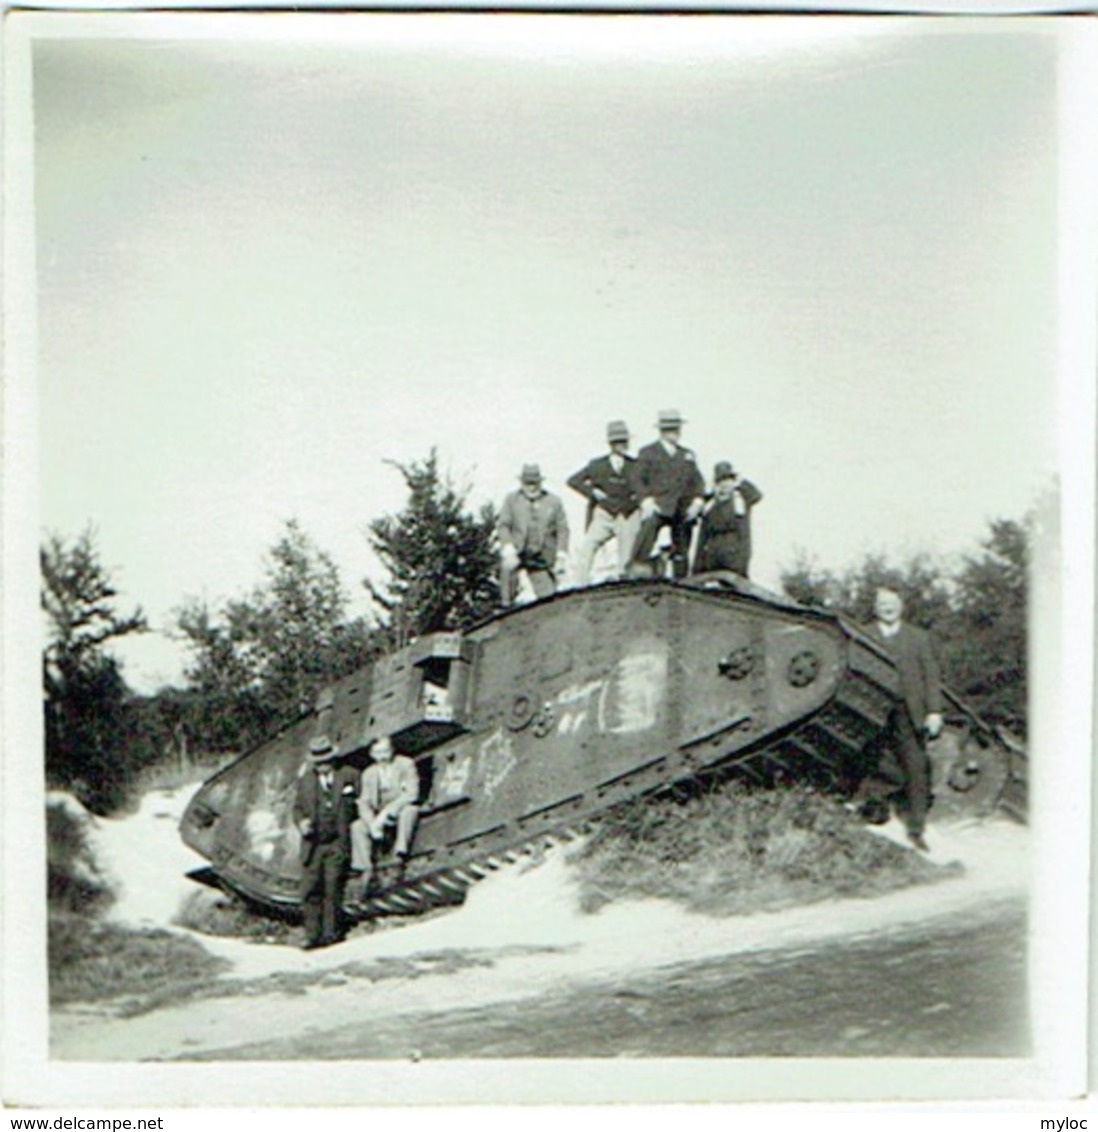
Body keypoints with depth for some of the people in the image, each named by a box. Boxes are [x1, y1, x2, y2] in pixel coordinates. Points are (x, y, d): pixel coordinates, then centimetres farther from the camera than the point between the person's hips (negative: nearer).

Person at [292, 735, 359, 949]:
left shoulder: (349, 775, 4)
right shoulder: (305, 779, 12)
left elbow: (359, 805, 11)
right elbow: (297, 808, 14)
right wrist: (301, 822, -3)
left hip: (338, 844, -2)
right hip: (313, 845, 3)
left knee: (333, 890, -2)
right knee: (310, 891, -1)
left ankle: (331, 933, 7)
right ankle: (313, 935, 5)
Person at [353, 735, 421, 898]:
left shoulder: (406, 764, -4)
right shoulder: (369, 773, 8)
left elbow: (411, 793, -16)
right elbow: (364, 803, 1)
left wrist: (387, 811, -24)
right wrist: (372, 823, -19)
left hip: (402, 812, -4)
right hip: (380, 818, 4)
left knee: (410, 810, -37)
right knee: (358, 827, -21)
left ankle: (400, 856, -39)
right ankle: (368, 871, -25)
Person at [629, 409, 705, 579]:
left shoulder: (687, 454, 24)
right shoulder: (647, 452, 11)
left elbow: (698, 480, 20)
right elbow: (639, 479, 3)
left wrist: (697, 500, 2)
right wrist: (646, 500, -13)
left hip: (684, 509, 5)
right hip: (658, 505, -5)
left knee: (681, 551, 2)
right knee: (650, 524, -35)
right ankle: (638, 563, -43)